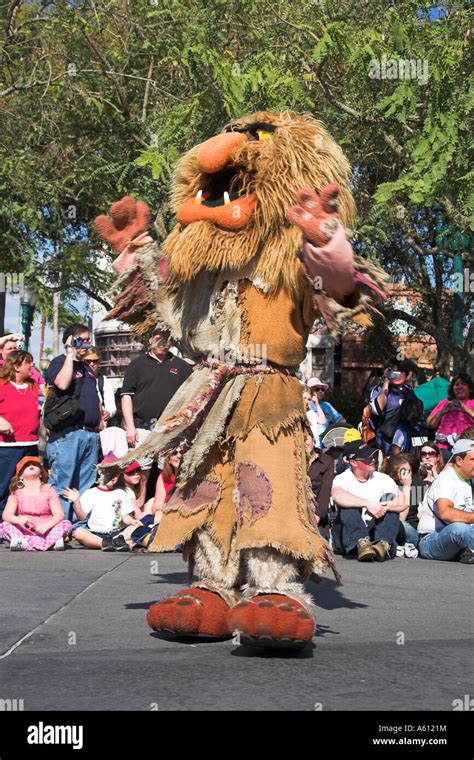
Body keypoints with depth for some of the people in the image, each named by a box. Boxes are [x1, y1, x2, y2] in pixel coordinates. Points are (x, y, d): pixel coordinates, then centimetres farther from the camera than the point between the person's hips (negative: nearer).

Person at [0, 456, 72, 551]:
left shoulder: (48, 490, 5)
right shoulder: (16, 493, 6)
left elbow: (59, 514, -6)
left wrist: (47, 525, -27)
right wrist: (18, 520, -31)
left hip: (45, 531, 0)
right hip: (24, 531, 0)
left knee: (67, 524, -23)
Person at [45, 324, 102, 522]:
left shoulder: (87, 368, 24)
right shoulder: (59, 362, -1)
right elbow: (62, 383, -23)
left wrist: (99, 418, 17)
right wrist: (70, 355, -14)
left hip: (90, 433, 8)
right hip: (67, 433, -8)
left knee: (86, 486, 10)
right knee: (62, 484, -8)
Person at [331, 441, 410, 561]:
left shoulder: (382, 479, 5)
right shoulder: (342, 479, -3)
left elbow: (403, 503, -10)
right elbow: (337, 496, -29)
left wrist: (382, 507, -29)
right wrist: (368, 504, -34)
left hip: (376, 532, 3)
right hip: (350, 538, -2)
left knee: (390, 498, -14)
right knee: (349, 503, -23)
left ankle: (383, 543, -33)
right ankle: (361, 543, -42)